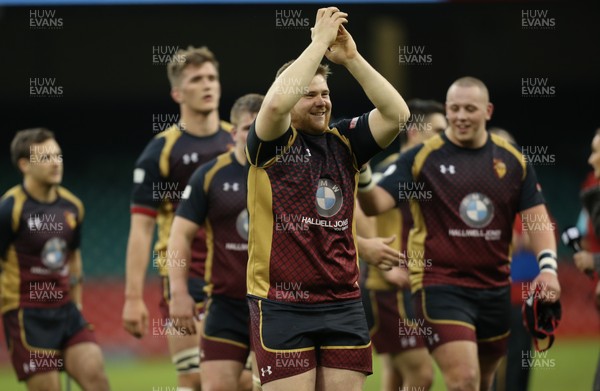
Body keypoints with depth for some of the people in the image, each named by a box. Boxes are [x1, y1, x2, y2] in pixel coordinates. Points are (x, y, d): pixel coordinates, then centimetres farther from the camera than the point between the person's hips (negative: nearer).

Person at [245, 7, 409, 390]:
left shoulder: (344, 142, 9)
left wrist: (351, 57, -11)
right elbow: (276, 103, -23)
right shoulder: (271, 144, -2)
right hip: (282, 304, -4)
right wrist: (320, 41, -17)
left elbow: (397, 112, -3)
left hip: (343, 301, 4)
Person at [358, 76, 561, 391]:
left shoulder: (512, 160, 6)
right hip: (440, 285, -4)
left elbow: (536, 217, 7)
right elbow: (376, 204, -10)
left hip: (495, 289, 4)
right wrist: (362, 179, -32)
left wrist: (548, 267, -9)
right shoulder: (422, 158, -4)